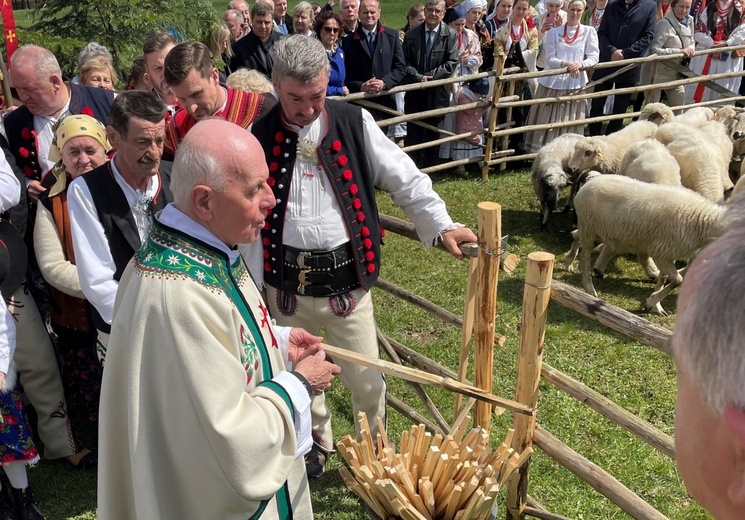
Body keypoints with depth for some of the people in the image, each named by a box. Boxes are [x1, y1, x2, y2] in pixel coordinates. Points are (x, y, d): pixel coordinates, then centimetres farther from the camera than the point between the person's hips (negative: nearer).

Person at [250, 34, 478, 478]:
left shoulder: (355, 123, -4)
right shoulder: (259, 136, -3)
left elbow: (404, 178, 2)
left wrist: (442, 225, -6)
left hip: (346, 278, -1)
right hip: (287, 284, 1)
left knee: (366, 378, 8)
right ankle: (317, 443, 47)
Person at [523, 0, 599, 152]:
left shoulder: (589, 32, 4)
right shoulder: (554, 32, 3)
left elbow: (594, 57, -1)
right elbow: (550, 59, -5)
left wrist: (580, 64, -22)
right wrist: (566, 63, -23)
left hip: (575, 83, 0)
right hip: (552, 82, 0)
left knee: (570, 122, 3)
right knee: (546, 121, 3)